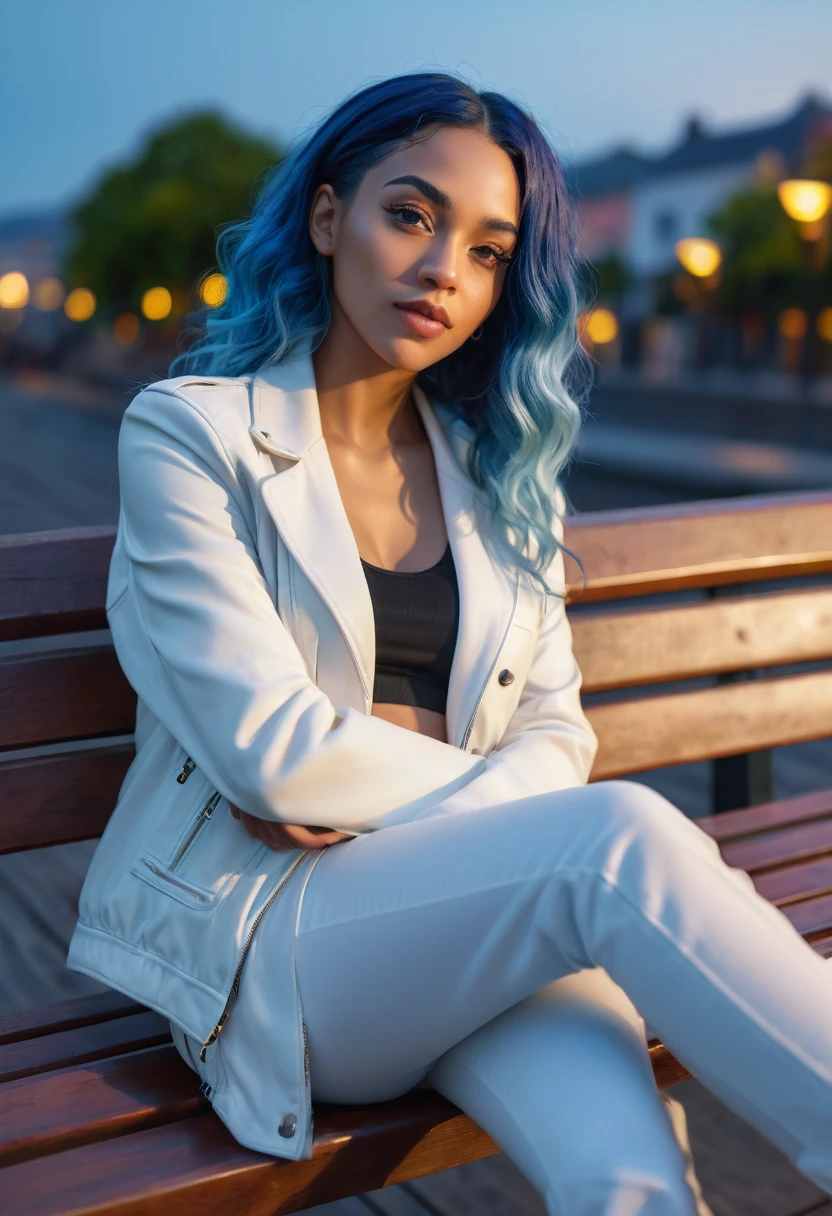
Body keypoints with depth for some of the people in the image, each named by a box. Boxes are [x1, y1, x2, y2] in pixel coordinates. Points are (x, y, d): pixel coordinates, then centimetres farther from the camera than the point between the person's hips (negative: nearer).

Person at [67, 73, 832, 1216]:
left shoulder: (495, 469, 13)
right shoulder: (189, 433, -3)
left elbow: (557, 733, 7)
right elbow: (275, 751, -12)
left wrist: (372, 802, -11)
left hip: (473, 919, 4)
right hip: (257, 930, -3)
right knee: (622, 839, -31)